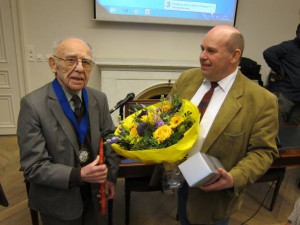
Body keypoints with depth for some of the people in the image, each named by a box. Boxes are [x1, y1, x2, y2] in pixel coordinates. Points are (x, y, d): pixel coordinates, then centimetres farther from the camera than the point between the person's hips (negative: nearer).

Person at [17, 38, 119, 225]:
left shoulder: (99, 99, -7)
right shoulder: (33, 104, -21)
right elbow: (33, 166, -20)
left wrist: (111, 175, -3)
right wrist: (78, 175, -29)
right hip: (58, 201, -4)